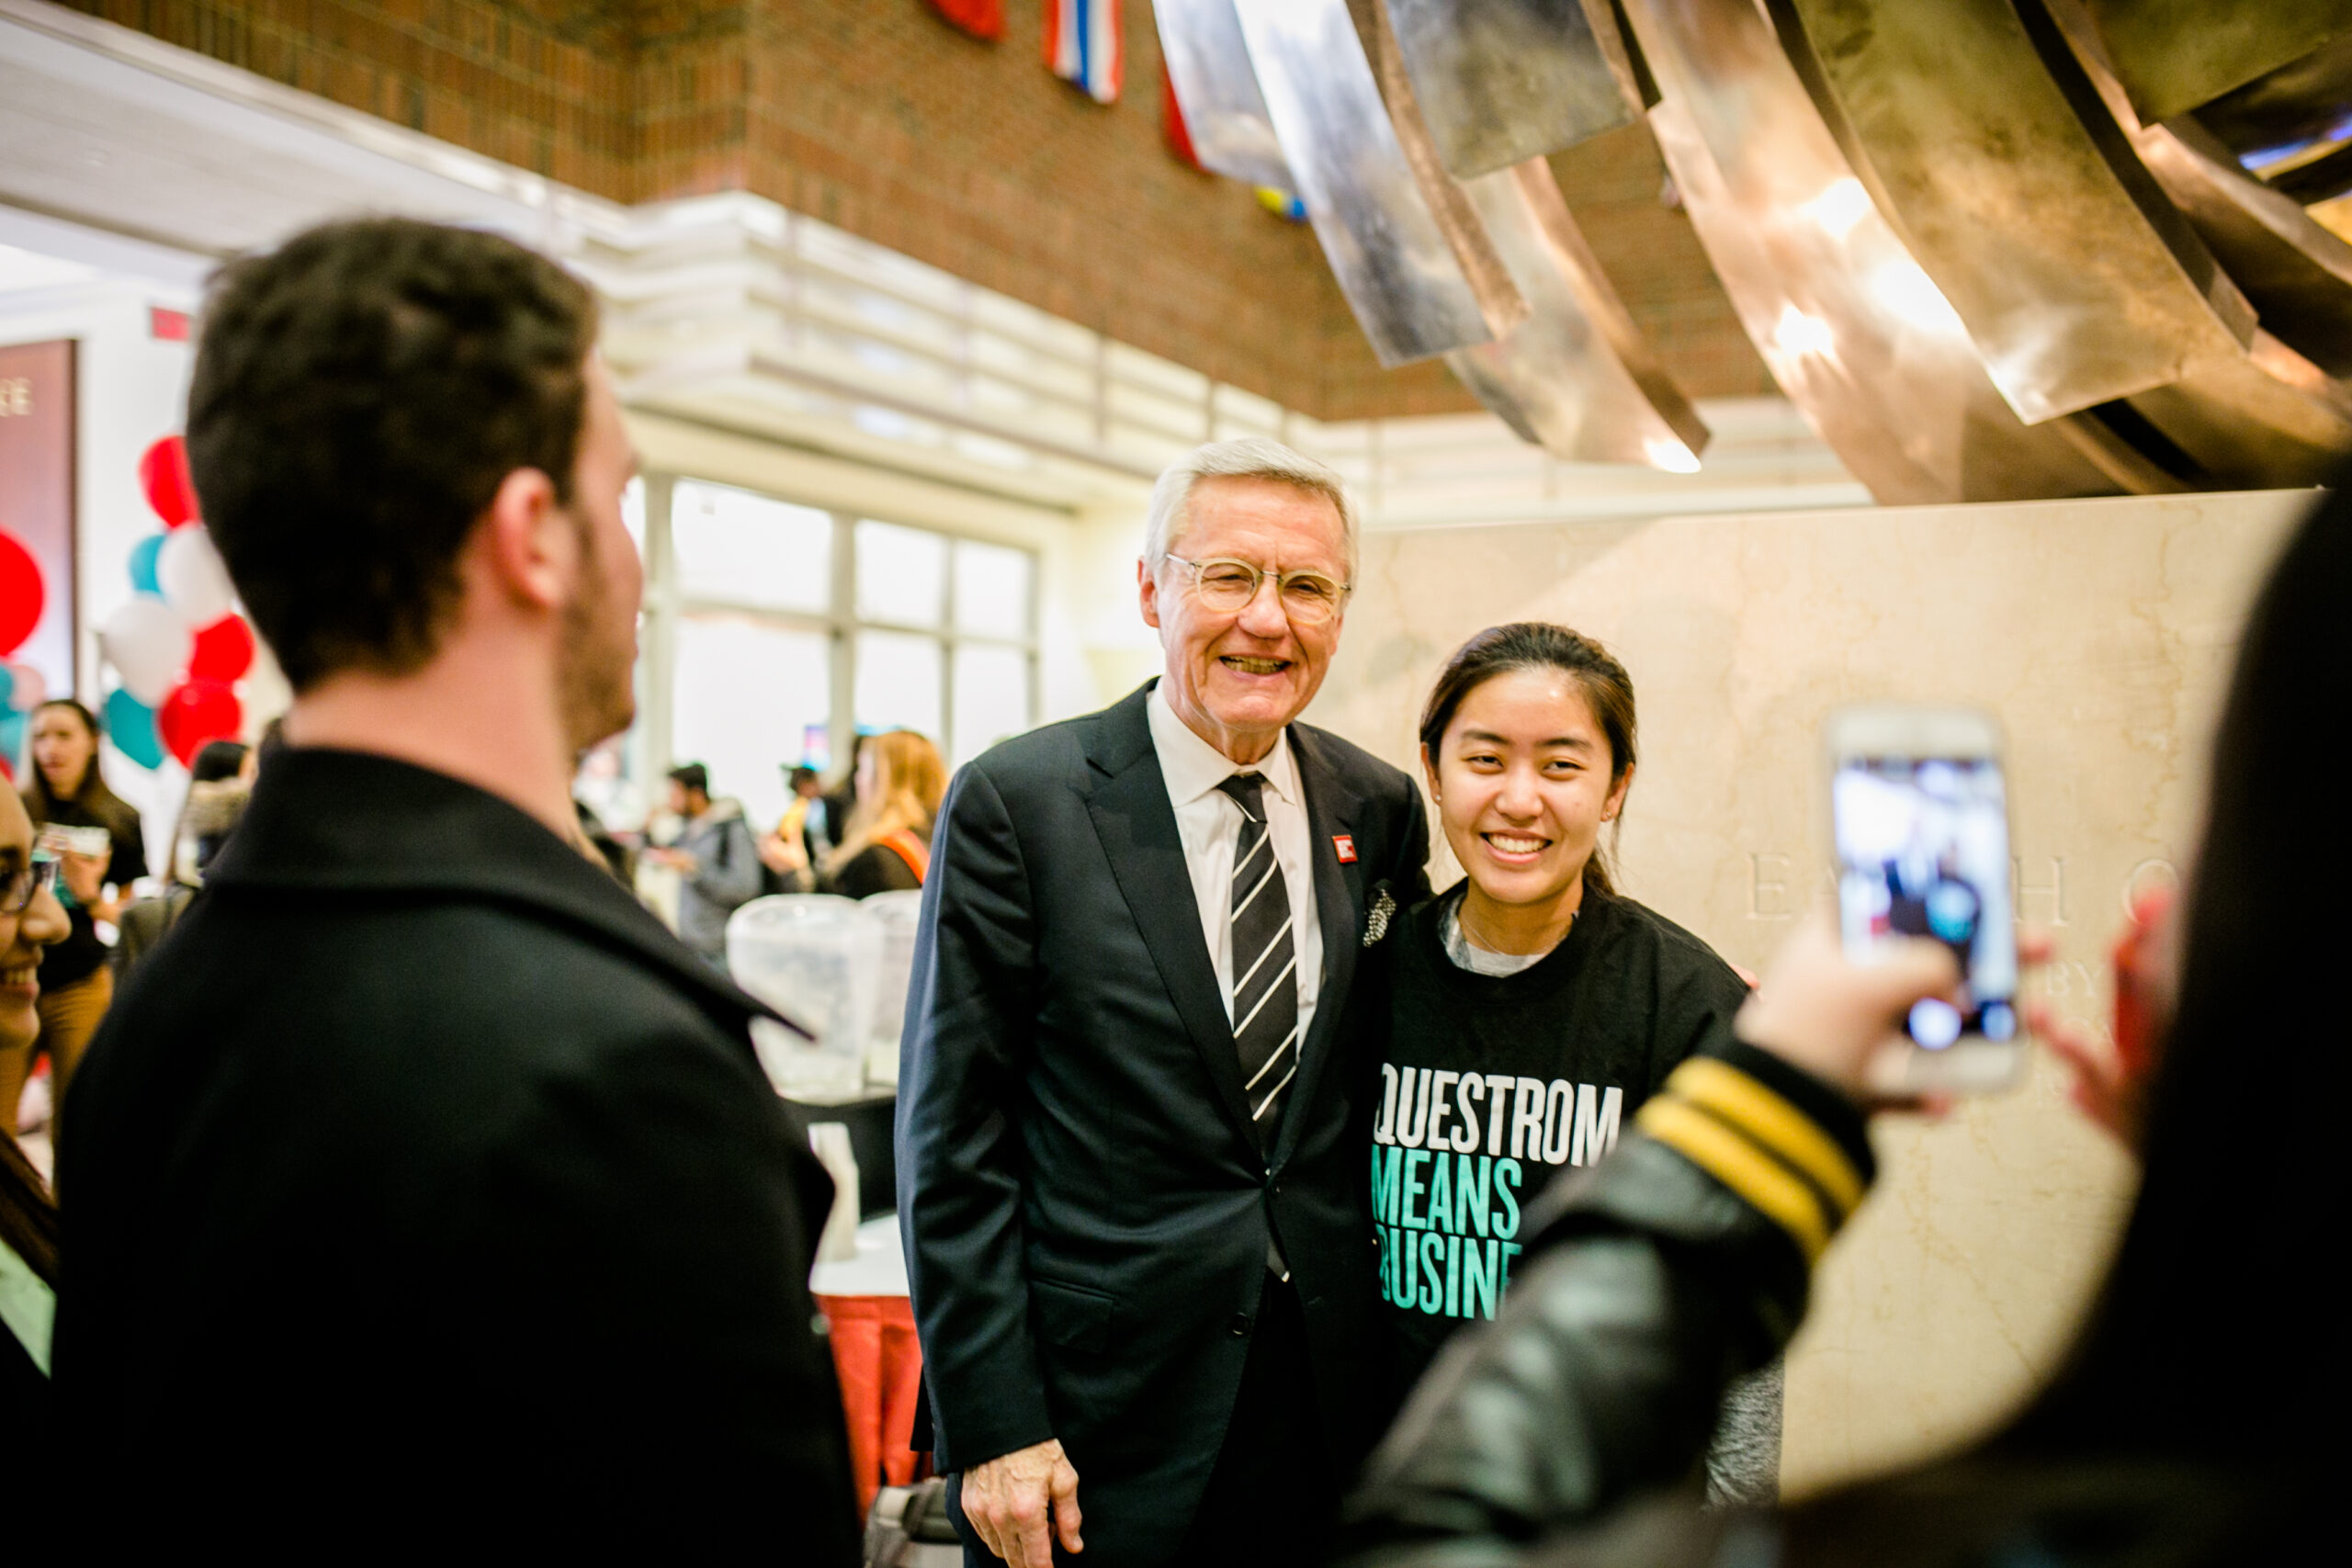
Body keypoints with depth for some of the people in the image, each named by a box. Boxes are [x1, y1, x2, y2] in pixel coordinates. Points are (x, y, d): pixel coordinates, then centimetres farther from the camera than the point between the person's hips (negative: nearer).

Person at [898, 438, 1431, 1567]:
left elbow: (1379, 1092, 11)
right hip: (1099, 1419, -3)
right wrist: (992, 1429, -11)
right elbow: (954, 1142, -9)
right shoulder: (1014, 803, -10)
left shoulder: (1382, 809, 2)